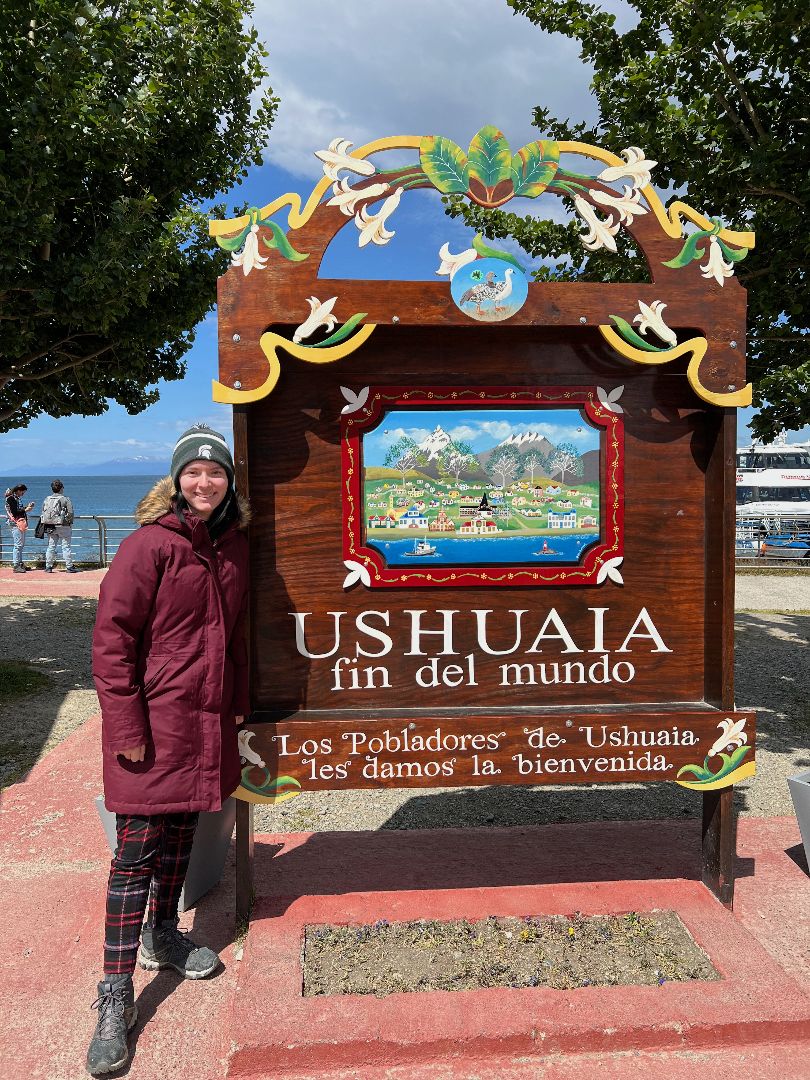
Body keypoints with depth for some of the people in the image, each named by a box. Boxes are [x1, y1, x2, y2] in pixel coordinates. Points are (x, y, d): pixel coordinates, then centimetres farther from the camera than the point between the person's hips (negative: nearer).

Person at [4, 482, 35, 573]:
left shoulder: (17, 498, 17)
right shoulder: (11, 498, -11)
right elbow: (14, 512, -17)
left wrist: (27, 506, 11)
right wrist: (25, 509, -15)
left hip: (21, 523, 10)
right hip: (16, 523, -10)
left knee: (21, 544, 14)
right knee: (18, 544, -11)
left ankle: (20, 563, 21)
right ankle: (16, 566, -10)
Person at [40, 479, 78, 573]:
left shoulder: (47, 499, 8)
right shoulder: (65, 499, -8)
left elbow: (43, 513, 10)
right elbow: (70, 513, -9)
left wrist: (46, 526, 16)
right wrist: (70, 523, 7)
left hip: (50, 526, 5)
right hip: (63, 526, -4)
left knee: (51, 547, 10)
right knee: (66, 547, 0)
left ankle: (48, 567, 11)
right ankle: (69, 567, 0)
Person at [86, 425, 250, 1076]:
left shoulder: (233, 546, 7)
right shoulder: (150, 545, -12)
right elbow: (112, 638, -13)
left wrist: (238, 703, 16)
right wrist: (126, 726, -15)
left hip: (208, 721, 6)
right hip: (153, 723, -6)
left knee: (182, 833, 18)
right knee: (138, 850, -1)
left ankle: (163, 935, 40)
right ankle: (116, 997, 11)